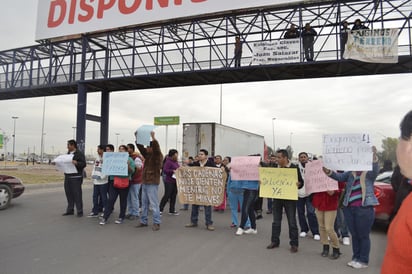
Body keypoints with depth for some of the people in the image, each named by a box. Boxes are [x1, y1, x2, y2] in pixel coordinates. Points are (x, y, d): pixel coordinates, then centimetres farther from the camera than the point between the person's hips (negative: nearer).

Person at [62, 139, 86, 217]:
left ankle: (79, 211, 2)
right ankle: (70, 210, 22)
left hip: (76, 177, -7)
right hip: (67, 176, 7)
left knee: (77, 194, -5)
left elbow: (84, 164, -14)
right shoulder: (68, 153, 16)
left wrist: (76, 163, -30)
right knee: (69, 194, 11)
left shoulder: (80, 154, -7)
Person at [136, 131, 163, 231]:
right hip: (145, 182, 8)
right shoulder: (147, 155, 12)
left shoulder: (158, 156, -8)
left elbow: (157, 148, -26)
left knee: (154, 204, -5)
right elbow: (140, 147, 12)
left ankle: (156, 223, 1)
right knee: (144, 204, 13)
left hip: (152, 183, -8)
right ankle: (143, 221, 22)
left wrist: (153, 138, -34)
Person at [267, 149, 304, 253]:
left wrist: (299, 184, -26)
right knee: (276, 221, 12)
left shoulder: (294, 168, -7)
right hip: (277, 197, 4)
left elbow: (300, 182, -4)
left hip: (289, 198, -4)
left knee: (292, 221, 4)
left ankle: (294, 244, 15)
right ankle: (275, 241, 25)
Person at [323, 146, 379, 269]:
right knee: (354, 235, 14)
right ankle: (355, 258, 26)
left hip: (364, 208, -4)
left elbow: (375, 170, -21)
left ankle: (363, 261, 17)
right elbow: (339, 177, 0)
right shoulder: (350, 172, 10)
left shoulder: (369, 172, 0)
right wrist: (328, 172, -21)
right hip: (349, 207, 4)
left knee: (363, 235, 4)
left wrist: (374, 156, -40)